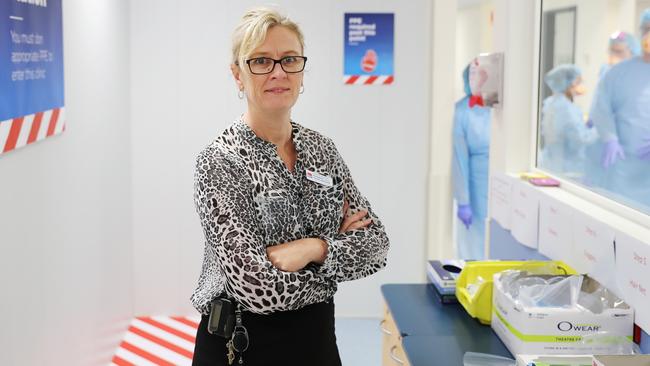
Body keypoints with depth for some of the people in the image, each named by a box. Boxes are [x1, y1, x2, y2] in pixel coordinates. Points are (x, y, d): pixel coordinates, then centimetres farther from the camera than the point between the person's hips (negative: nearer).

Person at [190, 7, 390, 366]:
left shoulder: (320, 147, 1)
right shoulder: (220, 160, -17)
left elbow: (375, 242, -4)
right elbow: (258, 288, -25)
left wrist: (313, 248, -21)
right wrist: (340, 246, -13)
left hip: (316, 336, 5)